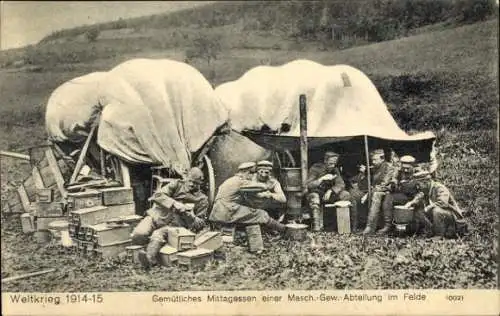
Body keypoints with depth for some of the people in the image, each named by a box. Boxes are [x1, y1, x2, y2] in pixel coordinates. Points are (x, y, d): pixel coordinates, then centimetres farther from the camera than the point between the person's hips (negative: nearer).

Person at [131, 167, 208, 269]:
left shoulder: (202, 200, 11)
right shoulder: (177, 184, 10)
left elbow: (201, 224, 11)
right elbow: (157, 196, -4)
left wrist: (190, 216, -11)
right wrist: (174, 203, -19)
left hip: (173, 224, -2)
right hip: (157, 216, 2)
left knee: (158, 235, -36)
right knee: (138, 236, -25)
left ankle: (149, 257, -59)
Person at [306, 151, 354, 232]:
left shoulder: (335, 170, 2)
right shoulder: (315, 168, -11)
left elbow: (341, 184, -5)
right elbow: (309, 185, -20)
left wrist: (330, 190, -23)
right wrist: (322, 178, -31)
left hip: (329, 194, 4)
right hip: (316, 193, -4)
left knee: (346, 195, -17)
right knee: (314, 197, -39)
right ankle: (317, 225, -45)